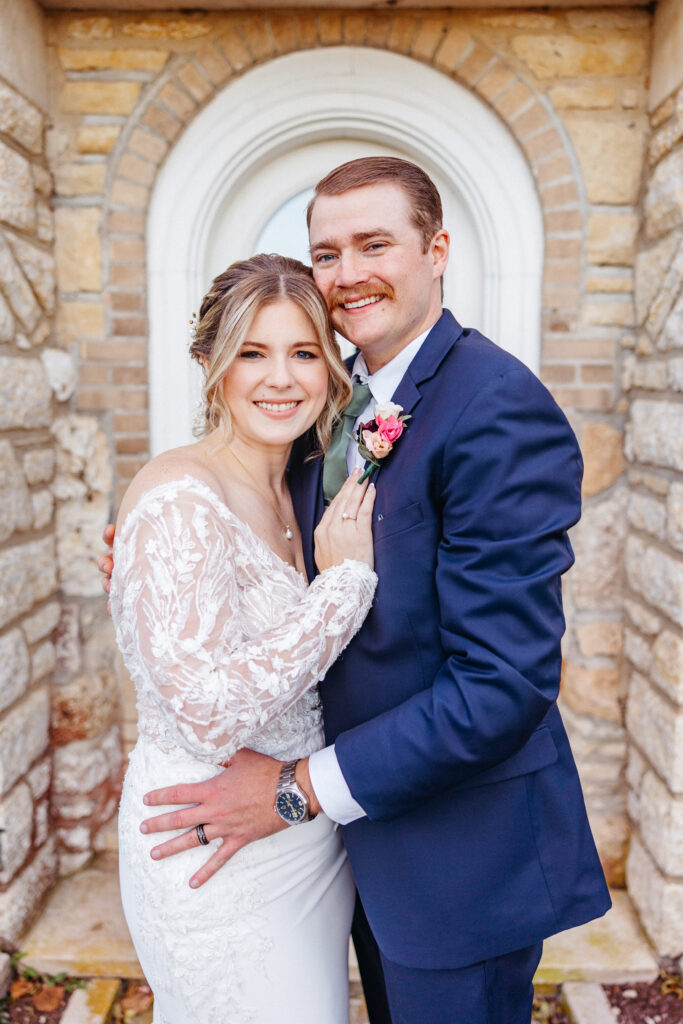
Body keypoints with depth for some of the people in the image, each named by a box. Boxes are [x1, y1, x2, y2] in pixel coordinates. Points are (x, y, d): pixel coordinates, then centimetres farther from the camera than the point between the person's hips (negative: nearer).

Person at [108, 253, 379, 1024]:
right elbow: (212, 715, -28)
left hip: (309, 841, 8)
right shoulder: (179, 498, -22)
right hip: (218, 864, -8)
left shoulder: (294, 494, 4)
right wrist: (345, 577, -23)